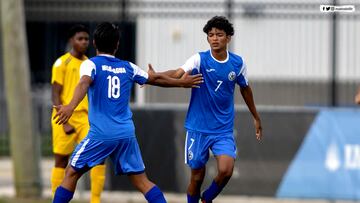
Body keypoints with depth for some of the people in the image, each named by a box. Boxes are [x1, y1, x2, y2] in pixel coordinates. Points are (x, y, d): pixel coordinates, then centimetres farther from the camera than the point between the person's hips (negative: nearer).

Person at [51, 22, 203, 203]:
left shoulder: (91, 64, 0)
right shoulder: (128, 67, 13)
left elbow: (84, 83, -22)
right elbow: (156, 79, 26)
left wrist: (71, 107, -40)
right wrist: (182, 82, 43)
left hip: (101, 134, -4)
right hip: (127, 134, 4)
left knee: (71, 174, 7)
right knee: (141, 181, 9)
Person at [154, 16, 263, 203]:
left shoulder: (237, 63, -1)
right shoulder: (200, 60, -10)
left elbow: (245, 89, 17)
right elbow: (178, 74, -28)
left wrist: (256, 118, 27)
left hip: (224, 130, 1)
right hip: (198, 129, -1)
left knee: (225, 171, -18)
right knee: (197, 177, 3)